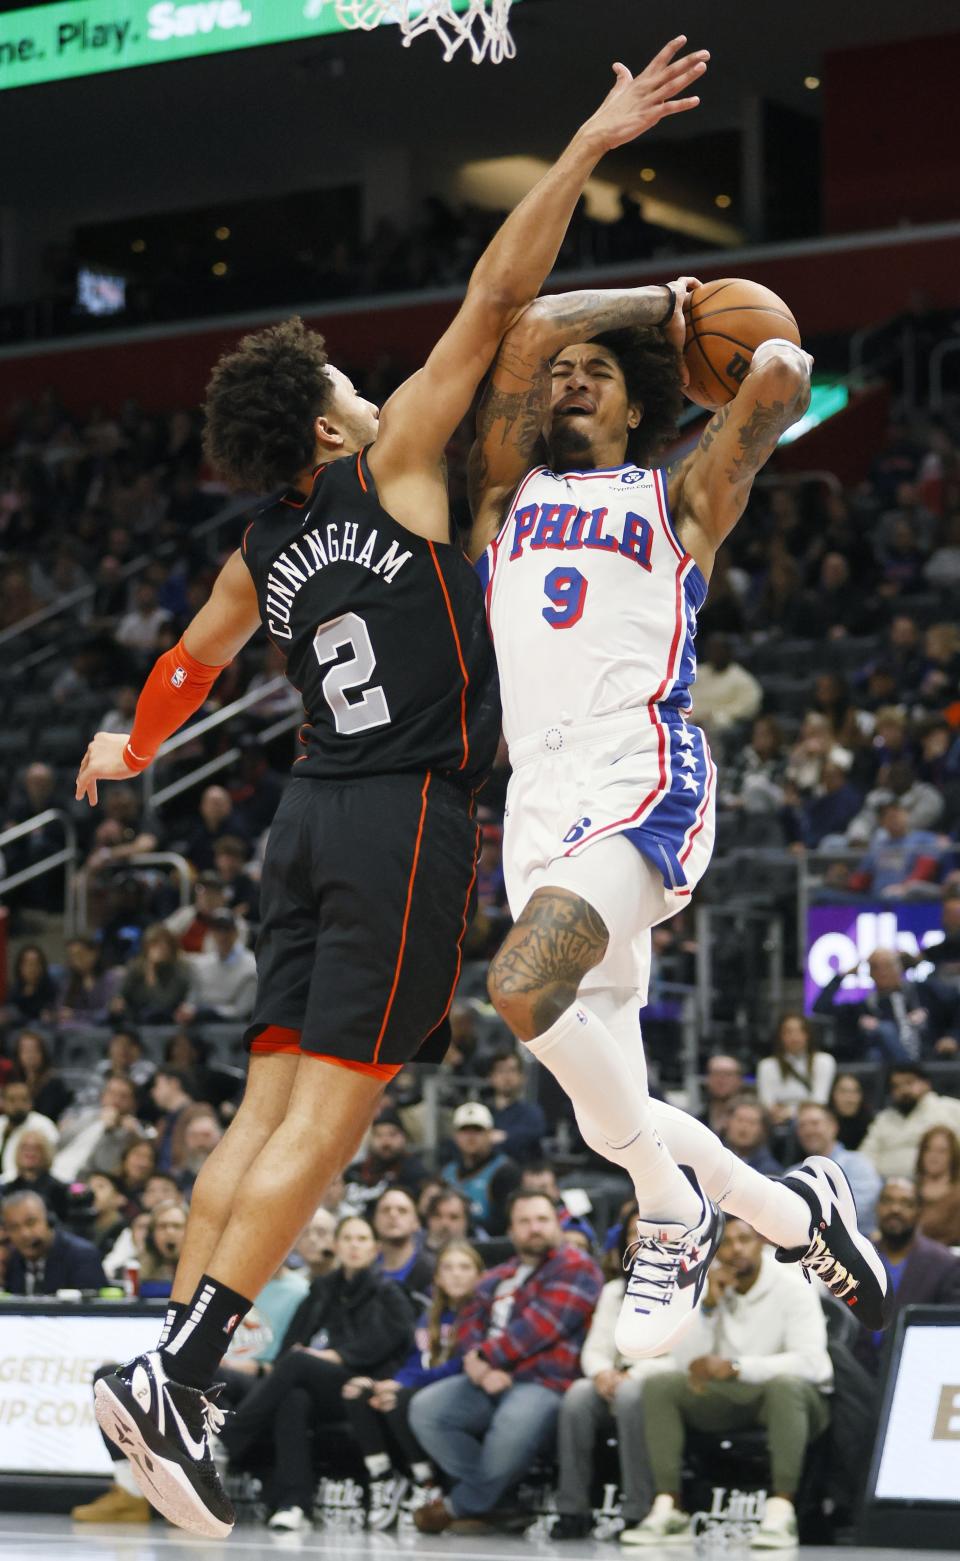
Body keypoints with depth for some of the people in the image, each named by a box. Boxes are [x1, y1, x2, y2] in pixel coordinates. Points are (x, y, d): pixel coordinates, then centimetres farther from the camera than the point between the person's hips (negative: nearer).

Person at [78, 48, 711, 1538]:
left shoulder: (259, 554, 14)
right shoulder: (391, 467, -3)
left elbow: (188, 662, 31)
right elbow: (495, 300, -7)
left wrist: (129, 752, 51)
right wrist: (588, 148, -4)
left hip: (312, 819, 7)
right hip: (406, 815, -7)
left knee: (271, 1105, 6)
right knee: (328, 1113, -9)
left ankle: (174, 1385, 1)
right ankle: (172, 1372, -16)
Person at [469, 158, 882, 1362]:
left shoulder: (676, 500, 11)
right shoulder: (507, 494, 20)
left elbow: (784, 377, -5)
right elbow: (530, 332, 5)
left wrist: (764, 352, 17)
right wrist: (657, 302, 16)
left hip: (642, 787, -5)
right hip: (540, 804, 5)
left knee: (522, 991, -31)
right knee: (609, 1119, 4)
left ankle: (673, 1216, -13)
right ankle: (793, 1216, 26)